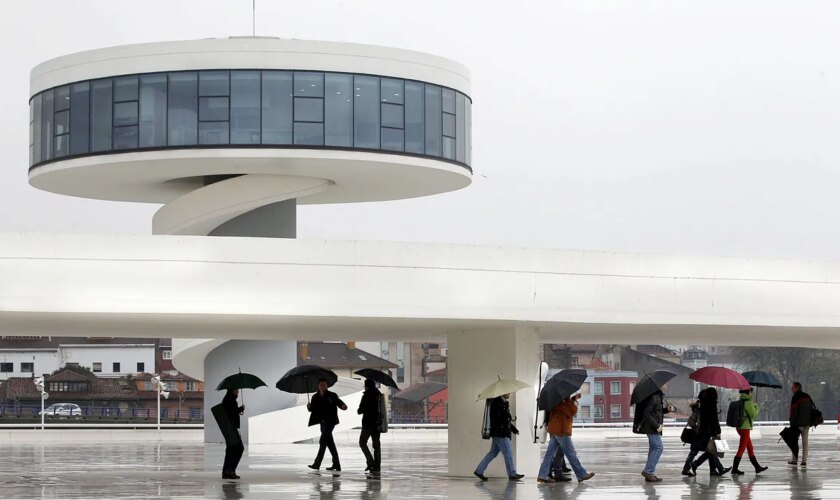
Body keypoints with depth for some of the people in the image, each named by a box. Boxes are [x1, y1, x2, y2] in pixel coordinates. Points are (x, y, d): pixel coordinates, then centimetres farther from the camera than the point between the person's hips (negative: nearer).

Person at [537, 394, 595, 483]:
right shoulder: (564, 401, -16)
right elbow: (572, 412, -21)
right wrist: (575, 400, -10)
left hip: (554, 429, 10)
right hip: (561, 430, -10)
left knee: (550, 453, 6)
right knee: (571, 453, -1)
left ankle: (542, 475, 2)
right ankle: (582, 475, 6)